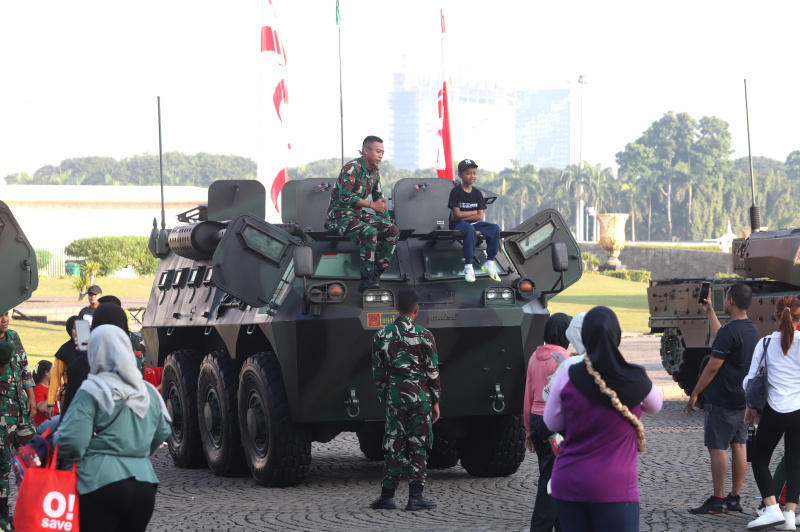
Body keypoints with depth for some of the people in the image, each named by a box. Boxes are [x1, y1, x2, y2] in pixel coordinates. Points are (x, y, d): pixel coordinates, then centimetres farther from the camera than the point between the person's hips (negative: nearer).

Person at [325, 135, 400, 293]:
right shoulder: (352, 168, -15)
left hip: (358, 215, 8)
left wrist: (387, 221, 11)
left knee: (393, 230, -9)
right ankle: (366, 280, -28)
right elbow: (345, 196, -26)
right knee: (370, 232, -34)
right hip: (340, 216, -8)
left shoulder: (374, 172, 12)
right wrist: (372, 205, -21)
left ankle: (376, 275, -10)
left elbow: (380, 199, 23)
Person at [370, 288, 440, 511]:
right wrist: (435, 401, 6)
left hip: (394, 395, 2)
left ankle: (387, 496, 6)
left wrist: (384, 399, 17)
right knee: (418, 447, 2)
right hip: (420, 395, -2)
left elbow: (378, 373, 8)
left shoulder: (381, 336, 4)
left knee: (394, 447, 7)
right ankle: (415, 497, 0)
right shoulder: (424, 336, -5)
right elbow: (432, 372, -2)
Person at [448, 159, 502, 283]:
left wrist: (463, 216, -10)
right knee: (470, 229, -39)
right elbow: (457, 214, -14)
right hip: (457, 225, -5)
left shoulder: (477, 193, 9)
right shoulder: (455, 192, -5)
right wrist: (474, 212, -4)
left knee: (495, 228, -18)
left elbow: (480, 217, 1)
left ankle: (490, 263, -16)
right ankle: (468, 266, -38)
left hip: (474, 223, 5)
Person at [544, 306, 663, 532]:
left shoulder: (568, 378, -6)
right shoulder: (635, 381, -7)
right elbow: (655, 405, 16)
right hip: (614, 488, -2)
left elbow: (553, 424, 7)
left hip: (568, 485, 2)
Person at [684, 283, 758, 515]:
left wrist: (694, 395, -12)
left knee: (717, 448, -4)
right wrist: (710, 313, 35)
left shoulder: (730, 331, -19)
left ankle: (717, 501, -4)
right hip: (743, 399, 9)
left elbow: (713, 367, -19)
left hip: (722, 400, -9)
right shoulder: (751, 329, 9)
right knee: (738, 446, 10)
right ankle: (735, 498, 13)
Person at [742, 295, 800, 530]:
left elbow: (750, 377, 1)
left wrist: (749, 406, 13)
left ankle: (772, 509, -5)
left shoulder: (766, 343, -3)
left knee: (760, 460, 11)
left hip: (775, 411, -1)